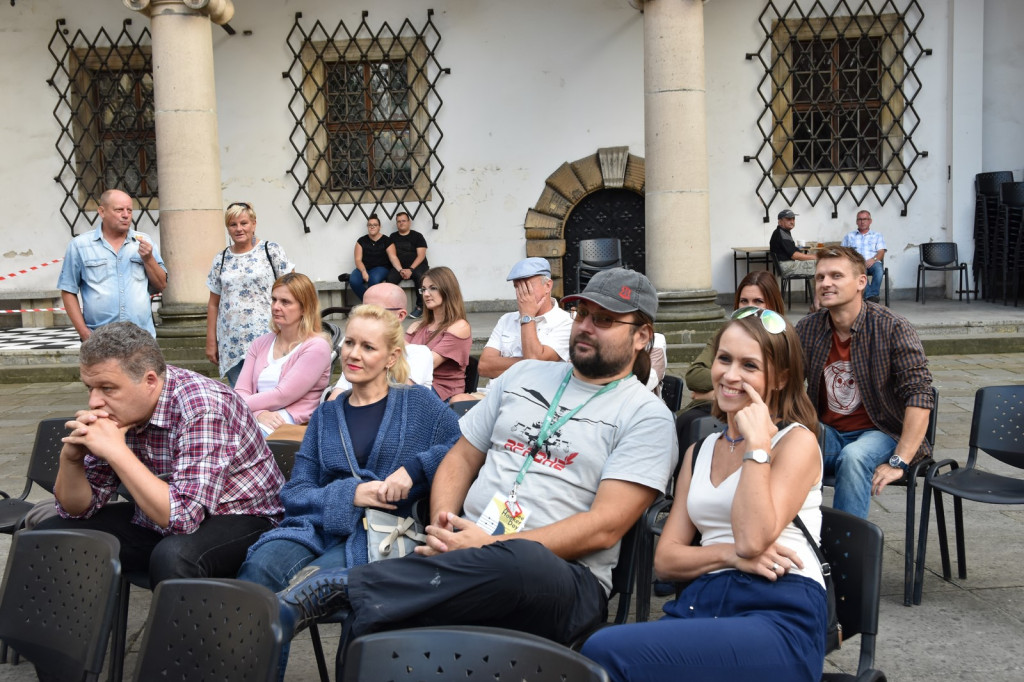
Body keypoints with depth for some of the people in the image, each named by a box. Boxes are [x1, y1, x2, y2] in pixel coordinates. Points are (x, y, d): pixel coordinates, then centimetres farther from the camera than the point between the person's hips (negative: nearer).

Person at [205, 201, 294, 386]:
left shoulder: (271, 250, 1)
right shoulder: (221, 260, 12)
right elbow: (213, 304, 15)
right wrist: (211, 342, 12)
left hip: (265, 337, -4)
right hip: (231, 343, 4)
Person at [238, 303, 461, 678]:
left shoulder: (420, 404, 13)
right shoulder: (325, 416, 21)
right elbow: (294, 493, 11)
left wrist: (414, 468, -13)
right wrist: (350, 495, -6)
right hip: (321, 525, 3)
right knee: (260, 567, -31)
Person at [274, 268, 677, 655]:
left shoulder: (647, 416, 2)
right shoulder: (524, 375, 19)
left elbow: (605, 527, -9)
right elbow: (462, 459, 19)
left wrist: (495, 545, -17)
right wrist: (443, 528, -2)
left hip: (563, 575, -3)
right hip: (469, 553, 3)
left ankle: (337, 586, -32)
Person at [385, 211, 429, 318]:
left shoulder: (417, 236, 8)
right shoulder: (393, 237, 14)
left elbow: (421, 255, -2)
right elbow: (392, 255, 2)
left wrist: (411, 270, -17)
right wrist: (401, 270, -14)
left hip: (417, 265, -2)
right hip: (398, 267, 2)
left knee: (420, 276, -35)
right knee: (390, 278, -30)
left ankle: (420, 307, -25)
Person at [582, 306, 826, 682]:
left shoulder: (797, 441, 5)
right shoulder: (698, 452, 21)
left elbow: (753, 539, -11)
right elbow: (665, 560, 12)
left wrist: (757, 445, -9)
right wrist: (729, 555, -6)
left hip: (779, 613, -4)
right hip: (699, 602, 5)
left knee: (606, 651, -28)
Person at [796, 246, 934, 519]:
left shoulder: (892, 328, -13)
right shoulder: (807, 329, 0)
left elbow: (920, 396, -18)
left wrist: (899, 462, -24)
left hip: (880, 432, -3)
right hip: (827, 432, 3)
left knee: (853, 457, -36)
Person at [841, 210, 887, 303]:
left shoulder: (877, 235, 25)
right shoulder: (849, 237, 26)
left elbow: (881, 252, 11)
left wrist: (874, 259, -12)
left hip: (873, 263, 1)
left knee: (878, 268, -37)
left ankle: (873, 294, -45)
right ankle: (869, 296, -50)